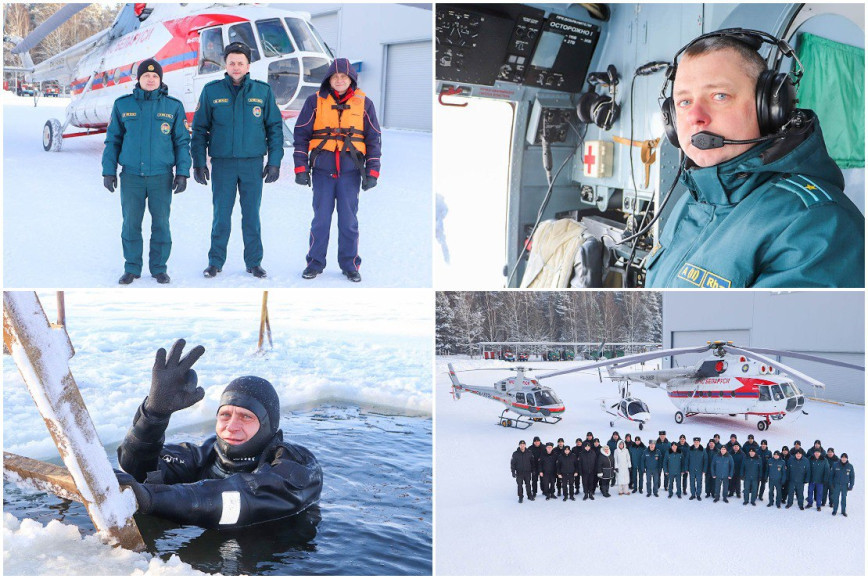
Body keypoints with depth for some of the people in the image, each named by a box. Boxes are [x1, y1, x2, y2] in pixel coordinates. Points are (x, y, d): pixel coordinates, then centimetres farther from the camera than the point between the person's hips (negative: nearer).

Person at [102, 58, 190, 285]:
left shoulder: (173, 106, 4)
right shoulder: (123, 105, 6)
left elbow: (182, 142, 5)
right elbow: (113, 140, 9)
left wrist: (182, 173, -2)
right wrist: (108, 171, 4)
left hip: (161, 175, -1)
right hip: (131, 175, 1)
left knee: (161, 223, 3)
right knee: (131, 223, 4)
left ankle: (159, 268, 14)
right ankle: (132, 269, 14)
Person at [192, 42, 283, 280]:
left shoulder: (263, 91, 4)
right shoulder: (211, 91, 2)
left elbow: (275, 127, 7)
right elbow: (199, 129, 6)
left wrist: (274, 161, 0)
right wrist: (199, 162, 0)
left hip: (253, 164, 0)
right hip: (222, 164, 0)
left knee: (252, 215, 5)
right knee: (221, 215, 3)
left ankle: (254, 262, 14)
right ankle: (216, 262, 14)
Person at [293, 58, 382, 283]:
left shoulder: (364, 103, 6)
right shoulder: (315, 101, 3)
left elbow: (373, 139, 8)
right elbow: (301, 135, 4)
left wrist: (372, 171, 1)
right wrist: (301, 168, -3)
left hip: (350, 171, 0)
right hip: (323, 170, 0)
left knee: (349, 221, 4)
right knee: (321, 219, 3)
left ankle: (350, 265, 15)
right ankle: (315, 263, 15)